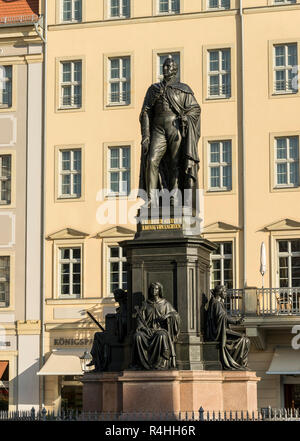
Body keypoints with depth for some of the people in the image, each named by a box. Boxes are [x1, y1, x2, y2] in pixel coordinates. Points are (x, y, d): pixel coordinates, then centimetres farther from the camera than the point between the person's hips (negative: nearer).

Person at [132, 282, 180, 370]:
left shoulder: (165, 304, 11)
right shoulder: (146, 304, 15)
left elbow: (175, 315, 4)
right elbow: (140, 318, 6)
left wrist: (166, 315, -16)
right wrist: (144, 327, -12)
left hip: (161, 330, -2)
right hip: (148, 329, 2)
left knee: (161, 336, -39)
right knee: (137, 336, -31)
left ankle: (161, 363, -33)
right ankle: (142, 362, -29)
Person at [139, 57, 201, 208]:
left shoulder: (183, 89, 14)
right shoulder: (154, 89, 19)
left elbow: (195, 108, 6)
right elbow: (146, 112, 13)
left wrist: (186, 118, -15)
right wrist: (146, 135, 2)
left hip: (177, 129, -1)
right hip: (159, 129, 1)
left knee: (176, 164, -5)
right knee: (151, 160, -15)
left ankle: (174, 197, -2)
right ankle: (151, 199, -17)